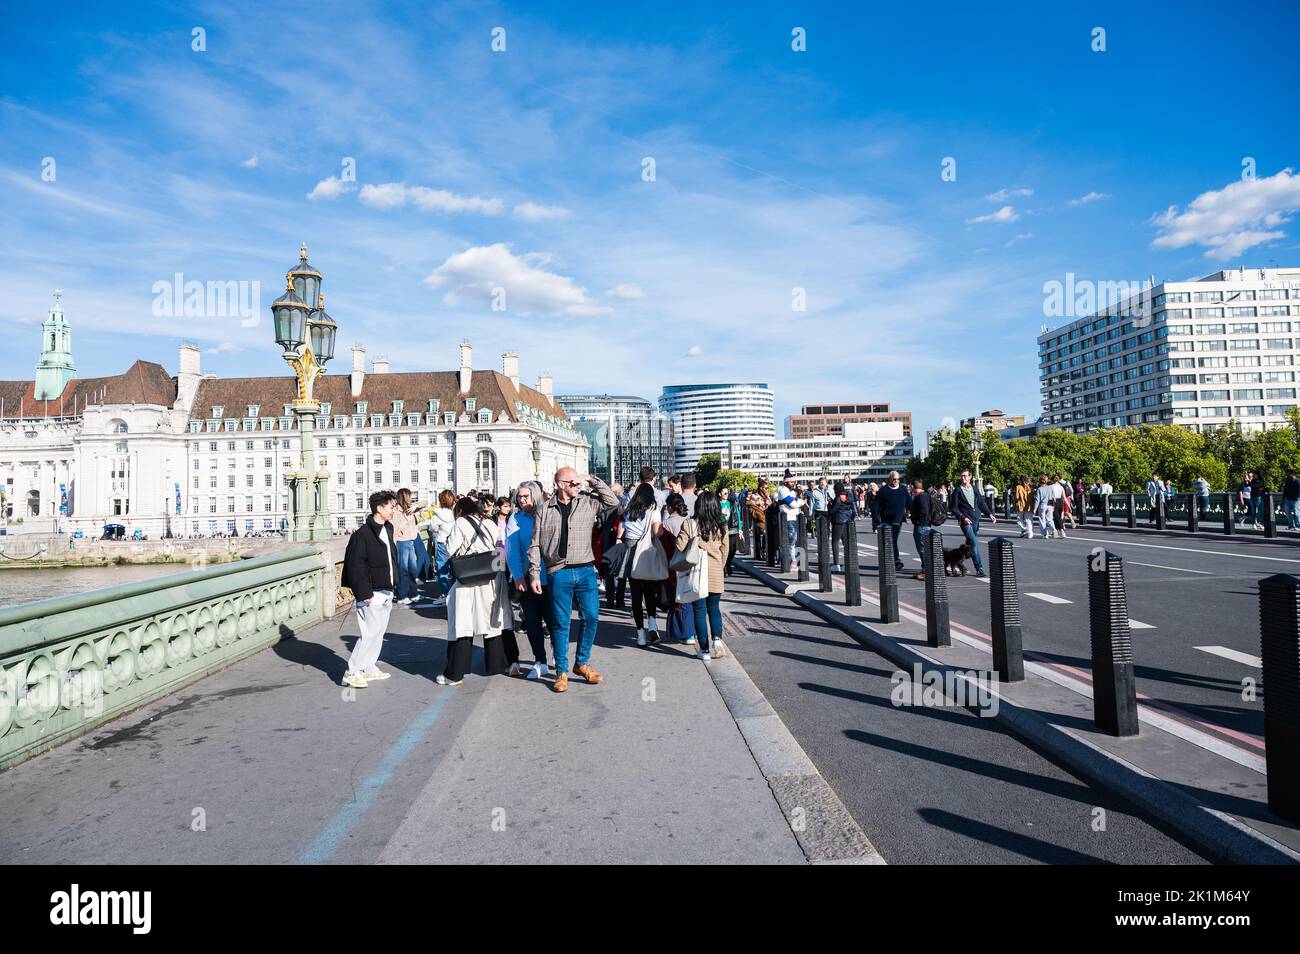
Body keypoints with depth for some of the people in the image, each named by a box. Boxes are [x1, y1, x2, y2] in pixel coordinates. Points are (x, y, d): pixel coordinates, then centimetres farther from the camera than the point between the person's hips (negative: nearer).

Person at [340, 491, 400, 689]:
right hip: (372, 594, -9)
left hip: (386, 592, 9)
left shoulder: (387, 530, 11)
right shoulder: (362, 534, -15)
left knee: (379, 632, 14)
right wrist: (364, 593, -19)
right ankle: (352, 672, 2)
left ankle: (369, 669, 24)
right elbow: (356, 566, -17)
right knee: (370, 633, -8)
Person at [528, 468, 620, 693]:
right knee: (560, 623, 4)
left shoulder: (587, 502, 8)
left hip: (585, 571, 2)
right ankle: (561, 672, 15)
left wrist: (592, 480, -1)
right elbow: (535, 545, 4)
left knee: (591, 618, 3)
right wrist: (534, 575, -2)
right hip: (559, 573, -2)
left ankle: (582, 663, 22)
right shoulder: (544, 511, 3)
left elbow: (613, 501, -1)